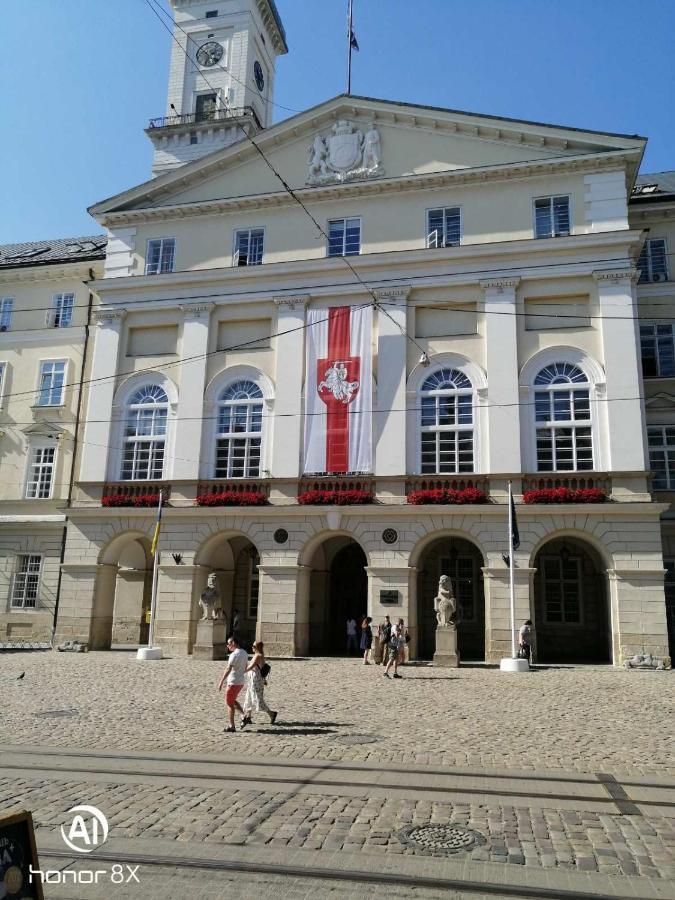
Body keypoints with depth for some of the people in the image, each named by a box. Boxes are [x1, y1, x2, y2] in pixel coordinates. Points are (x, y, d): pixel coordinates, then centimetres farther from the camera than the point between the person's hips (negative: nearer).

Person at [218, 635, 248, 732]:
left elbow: (228, 669, -24)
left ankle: (232, 726, 7)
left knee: (229, 703, 4)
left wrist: (221, 682, -22)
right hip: (241, 681, 8)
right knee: (233, 700, 23)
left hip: (233, 682, -8)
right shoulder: (244, 653, 7)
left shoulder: (234, 654, -20)